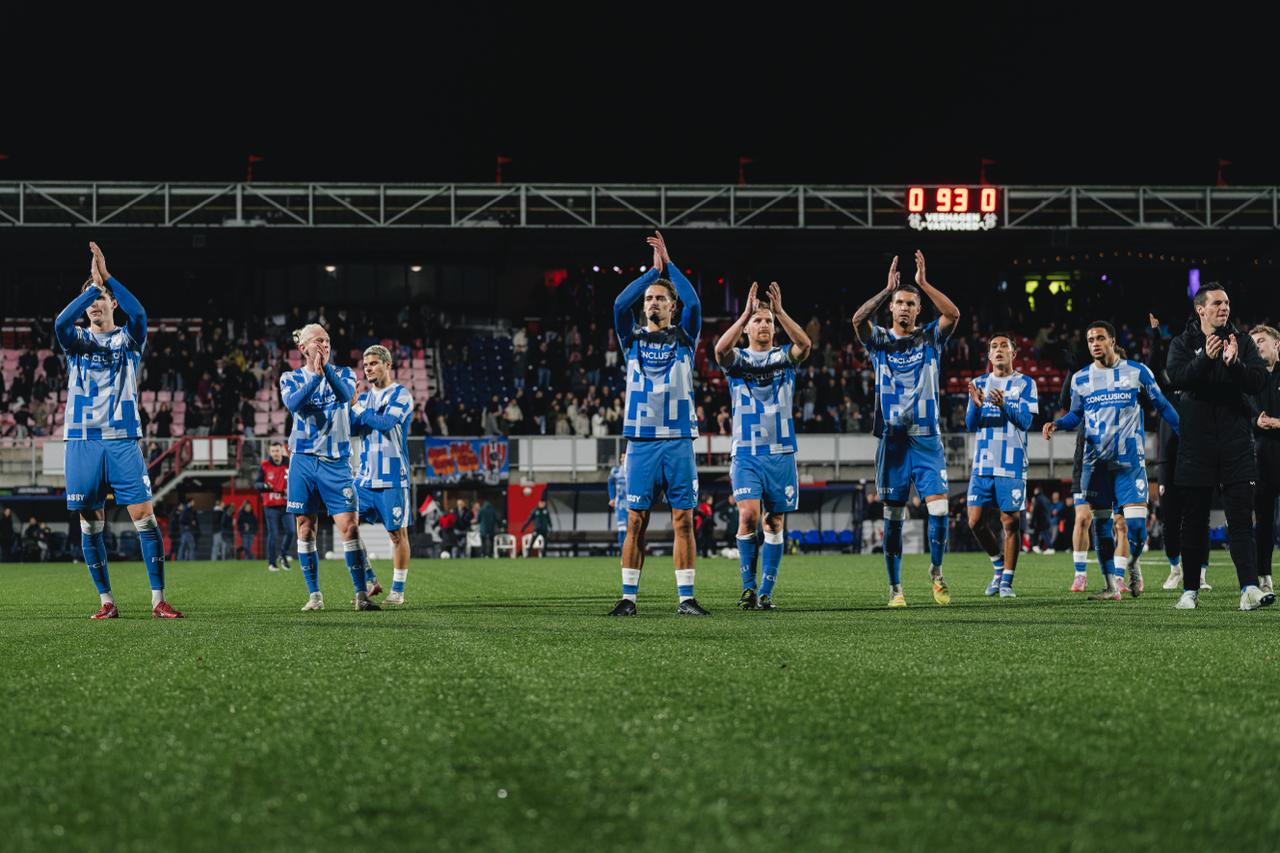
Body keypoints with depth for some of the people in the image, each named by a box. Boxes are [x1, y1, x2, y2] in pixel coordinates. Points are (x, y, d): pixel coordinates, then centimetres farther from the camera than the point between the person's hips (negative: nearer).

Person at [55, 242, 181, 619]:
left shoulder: (128, 339, 8)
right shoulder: (77, 340, 11)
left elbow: (138, 313, -15)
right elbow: (60, 322, -13)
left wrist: (106, 278, -18)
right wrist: (93, 285, -17)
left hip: (122, 439, -1)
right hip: (82, 442, 1)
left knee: (144, 515, -10)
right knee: (90, 523, 1)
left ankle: (158, 599, -8)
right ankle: (106, 600, 9)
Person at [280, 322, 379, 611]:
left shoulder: (343, 374, 8)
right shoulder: (291, 379, 6)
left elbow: (346, 395, -16)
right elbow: (292, 403, -15)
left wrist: (327, 368, -30)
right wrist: (316, 376, -26)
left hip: (336, 460, -1)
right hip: (303, 460, 1)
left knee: (348, 526, -9)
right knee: (306, 528, 2)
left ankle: (361, 594, -6)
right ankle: (314, 595, 11)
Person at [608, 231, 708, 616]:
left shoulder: (684, 338, 10)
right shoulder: (633, 339, 11)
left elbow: (693, 304, -8)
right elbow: (620, 304, -6)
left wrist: (670, 263, -2)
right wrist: (653, 269, -1)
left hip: (678, 441, 0)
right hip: (641, 442, 0)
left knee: (683, 520, -2)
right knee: (636, 522, -1)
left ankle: (686, 597, 0)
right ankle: (628, 596, 2)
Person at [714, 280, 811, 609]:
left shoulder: (784, 357, 9)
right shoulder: (737, 359, 6)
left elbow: (805, 344, -13)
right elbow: (720, 350, -18)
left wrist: (780, 311, -19)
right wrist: (746, 312, -21)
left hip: (781, 454, 2)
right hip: (746, 454, -2)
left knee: (774, 523, 2)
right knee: (748, 515, -17)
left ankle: (766, 592, 8)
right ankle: (748, 587, -6)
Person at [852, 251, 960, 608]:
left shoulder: (930, 338, 7)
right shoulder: (879, 341, 6)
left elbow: (953, 314, -12)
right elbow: (858, 319, -15)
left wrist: (923, 283, -18)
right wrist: (888, 288, -19)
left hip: (927, 440, 0)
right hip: (893, 440, 0)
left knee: (938, 508, -12)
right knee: (893, 516, 2)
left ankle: (936, 571, 9)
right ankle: (895, 587, 9)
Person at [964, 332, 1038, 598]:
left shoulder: (1025, 384, 2)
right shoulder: (980, 383, 12)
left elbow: (1025, 421, -7)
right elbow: (971, 425, 8)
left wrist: (1004, 404, -24)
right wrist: (976, 405, -13)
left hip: (1011, 465, -4)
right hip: (982, 463, 4)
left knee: (1010, 522, -4)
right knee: (975, 521, -1)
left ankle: (1007, 581, 2)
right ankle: (998, 565, 21)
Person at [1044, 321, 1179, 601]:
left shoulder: (1137, 372, 0)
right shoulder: (1081, 378, 7)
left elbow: (1162, 406, 8)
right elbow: (1076, 415, 17)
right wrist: (1057, 424, -4)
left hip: (1130, 462, -3)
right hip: (1096, 462, 3)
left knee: (1136, 524, -12)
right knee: (1101, 523, 4)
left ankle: (1133, 564, 19)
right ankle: (1110, 586, 12)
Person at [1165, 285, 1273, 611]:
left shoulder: (1242, 342, 8)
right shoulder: (1183, 343, 5)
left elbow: (1259, 381, -4)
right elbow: (1176, 377, -12)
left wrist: (1234, 363, -21)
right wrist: (1206, 358, -27)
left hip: (1236, 440, 0)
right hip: (1196, 441, 0)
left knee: (1241, 517, -7)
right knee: (1194, 519, 5)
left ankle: (1249, 588, -15)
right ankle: (1190, 589, 14)